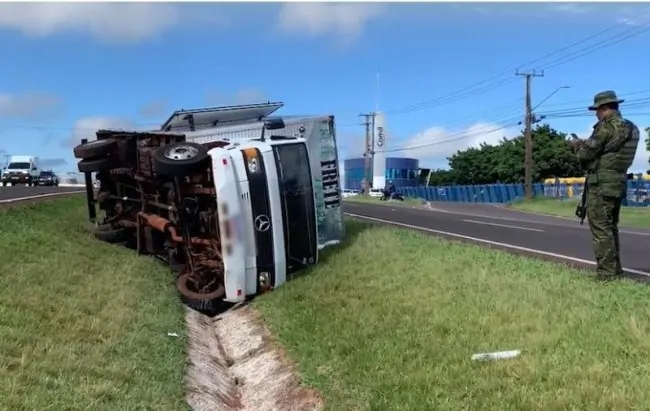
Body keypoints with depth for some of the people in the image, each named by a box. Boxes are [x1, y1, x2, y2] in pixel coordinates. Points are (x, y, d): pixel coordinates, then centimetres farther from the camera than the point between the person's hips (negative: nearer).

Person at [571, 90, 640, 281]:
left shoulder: (606, 126, -15)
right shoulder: (631, 128, 13)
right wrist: (587, 144, 19)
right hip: (618, 183, 9)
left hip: (601, 184, -9)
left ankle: (606, 274, -4)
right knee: (610, 228, 17)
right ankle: (614, 269, 24)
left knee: (601, 230, -5)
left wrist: (578, 145, 8)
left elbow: (585, 154, -13)